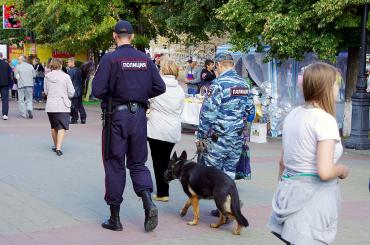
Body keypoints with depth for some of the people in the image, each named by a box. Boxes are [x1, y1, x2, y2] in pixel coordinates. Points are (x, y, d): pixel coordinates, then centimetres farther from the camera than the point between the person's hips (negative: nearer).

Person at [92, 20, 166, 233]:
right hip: (139, 115, 4)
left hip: (117, 115, -3)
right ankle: (149, 203, -9)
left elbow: (98, 90, -14)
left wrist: (110, 95, 6)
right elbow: (160, 87, 3)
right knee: (138, 163, 14)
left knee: (115, 165, 6)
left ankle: (115, 218, 11)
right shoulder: (145, 59, 4)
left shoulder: (110, 59, -9)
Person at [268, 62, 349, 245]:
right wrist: (342, 170, -3)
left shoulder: (292, 115, 7)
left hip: (288, 189, 8)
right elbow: (324, 172, -23)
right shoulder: (325, 120, -16)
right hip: (313, 198, -8)